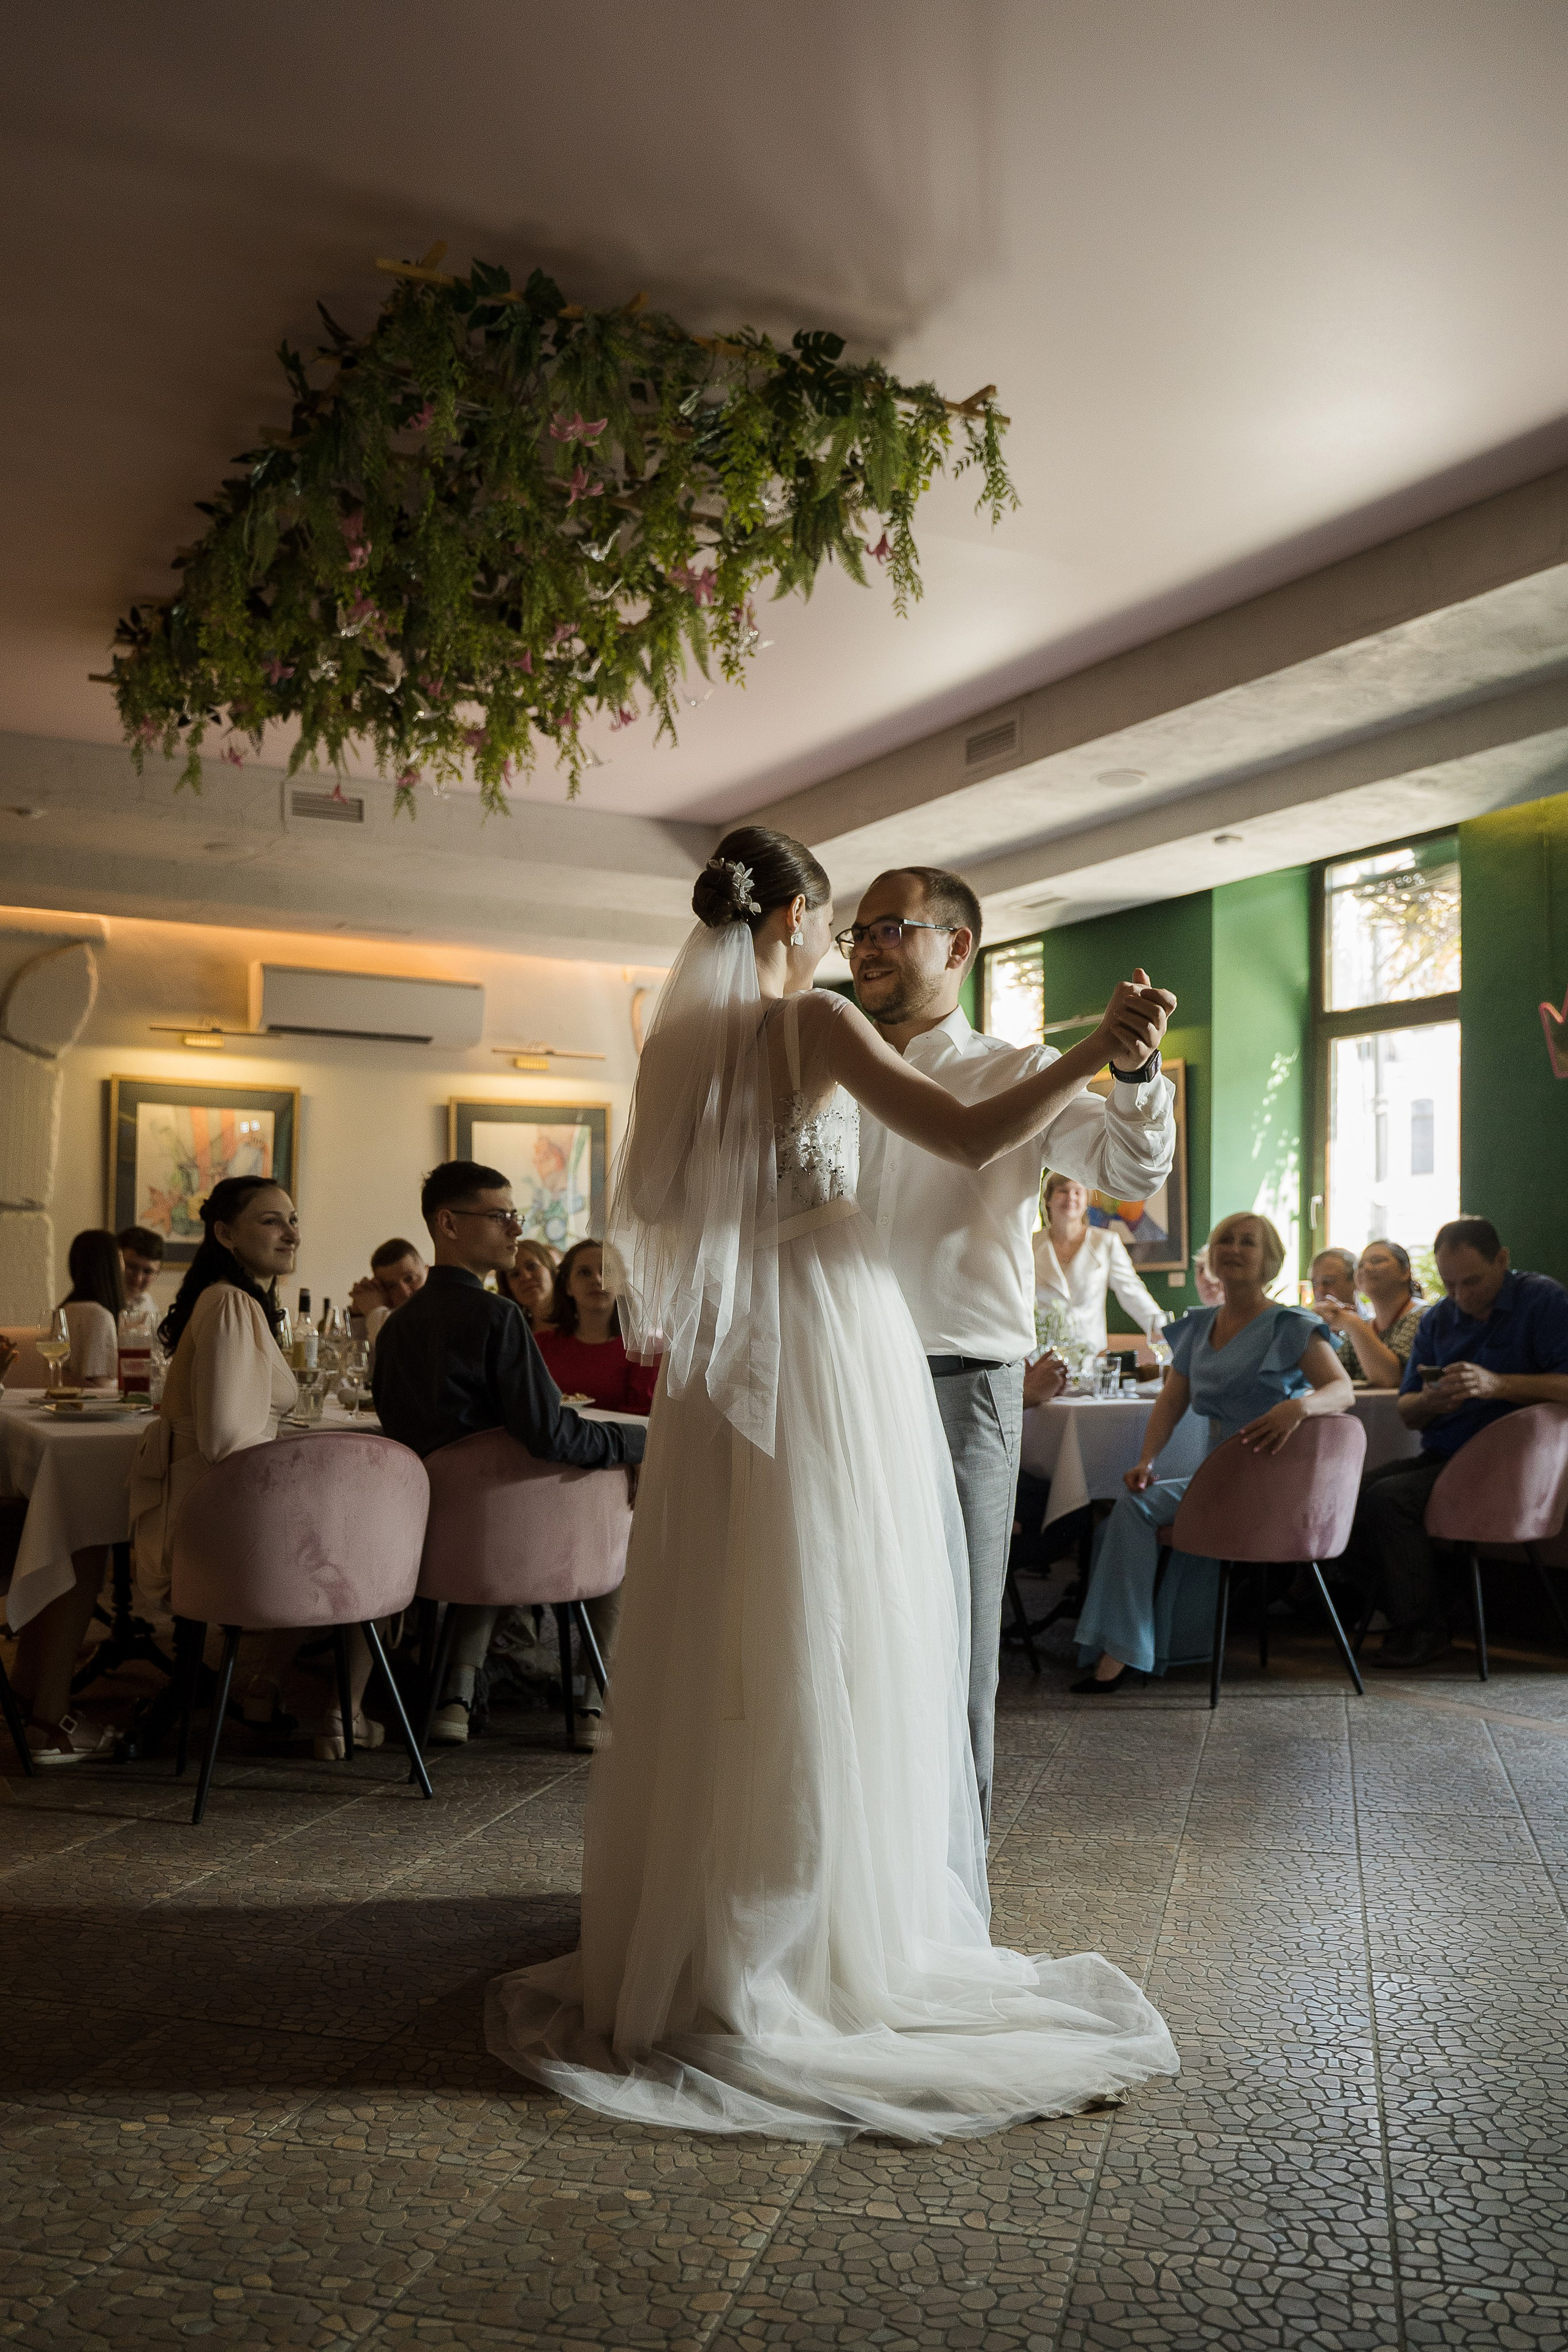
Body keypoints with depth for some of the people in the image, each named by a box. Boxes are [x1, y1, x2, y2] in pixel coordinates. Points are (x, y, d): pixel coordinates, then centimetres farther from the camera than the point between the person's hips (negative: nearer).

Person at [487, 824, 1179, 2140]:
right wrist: (1094, 1053, -10)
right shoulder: (816, 1021, -8)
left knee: (725, 1646, 11)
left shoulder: (673, 1041, 9)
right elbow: (972, 1139, -16)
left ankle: (691, 1934, 21)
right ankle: (829, 1938, 10)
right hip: (827, 1339, -6)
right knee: (830, 1647, 2)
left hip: (720, 1358, 6)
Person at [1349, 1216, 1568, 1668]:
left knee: (1386, 1499, -26)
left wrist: (1495, 1384, -28)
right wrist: (1430, 1401, -12)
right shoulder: (1438, 1319, 14)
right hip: (1440, 1456, 7)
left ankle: (1422, 1629, -9)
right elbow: (1406, 1411, 12)